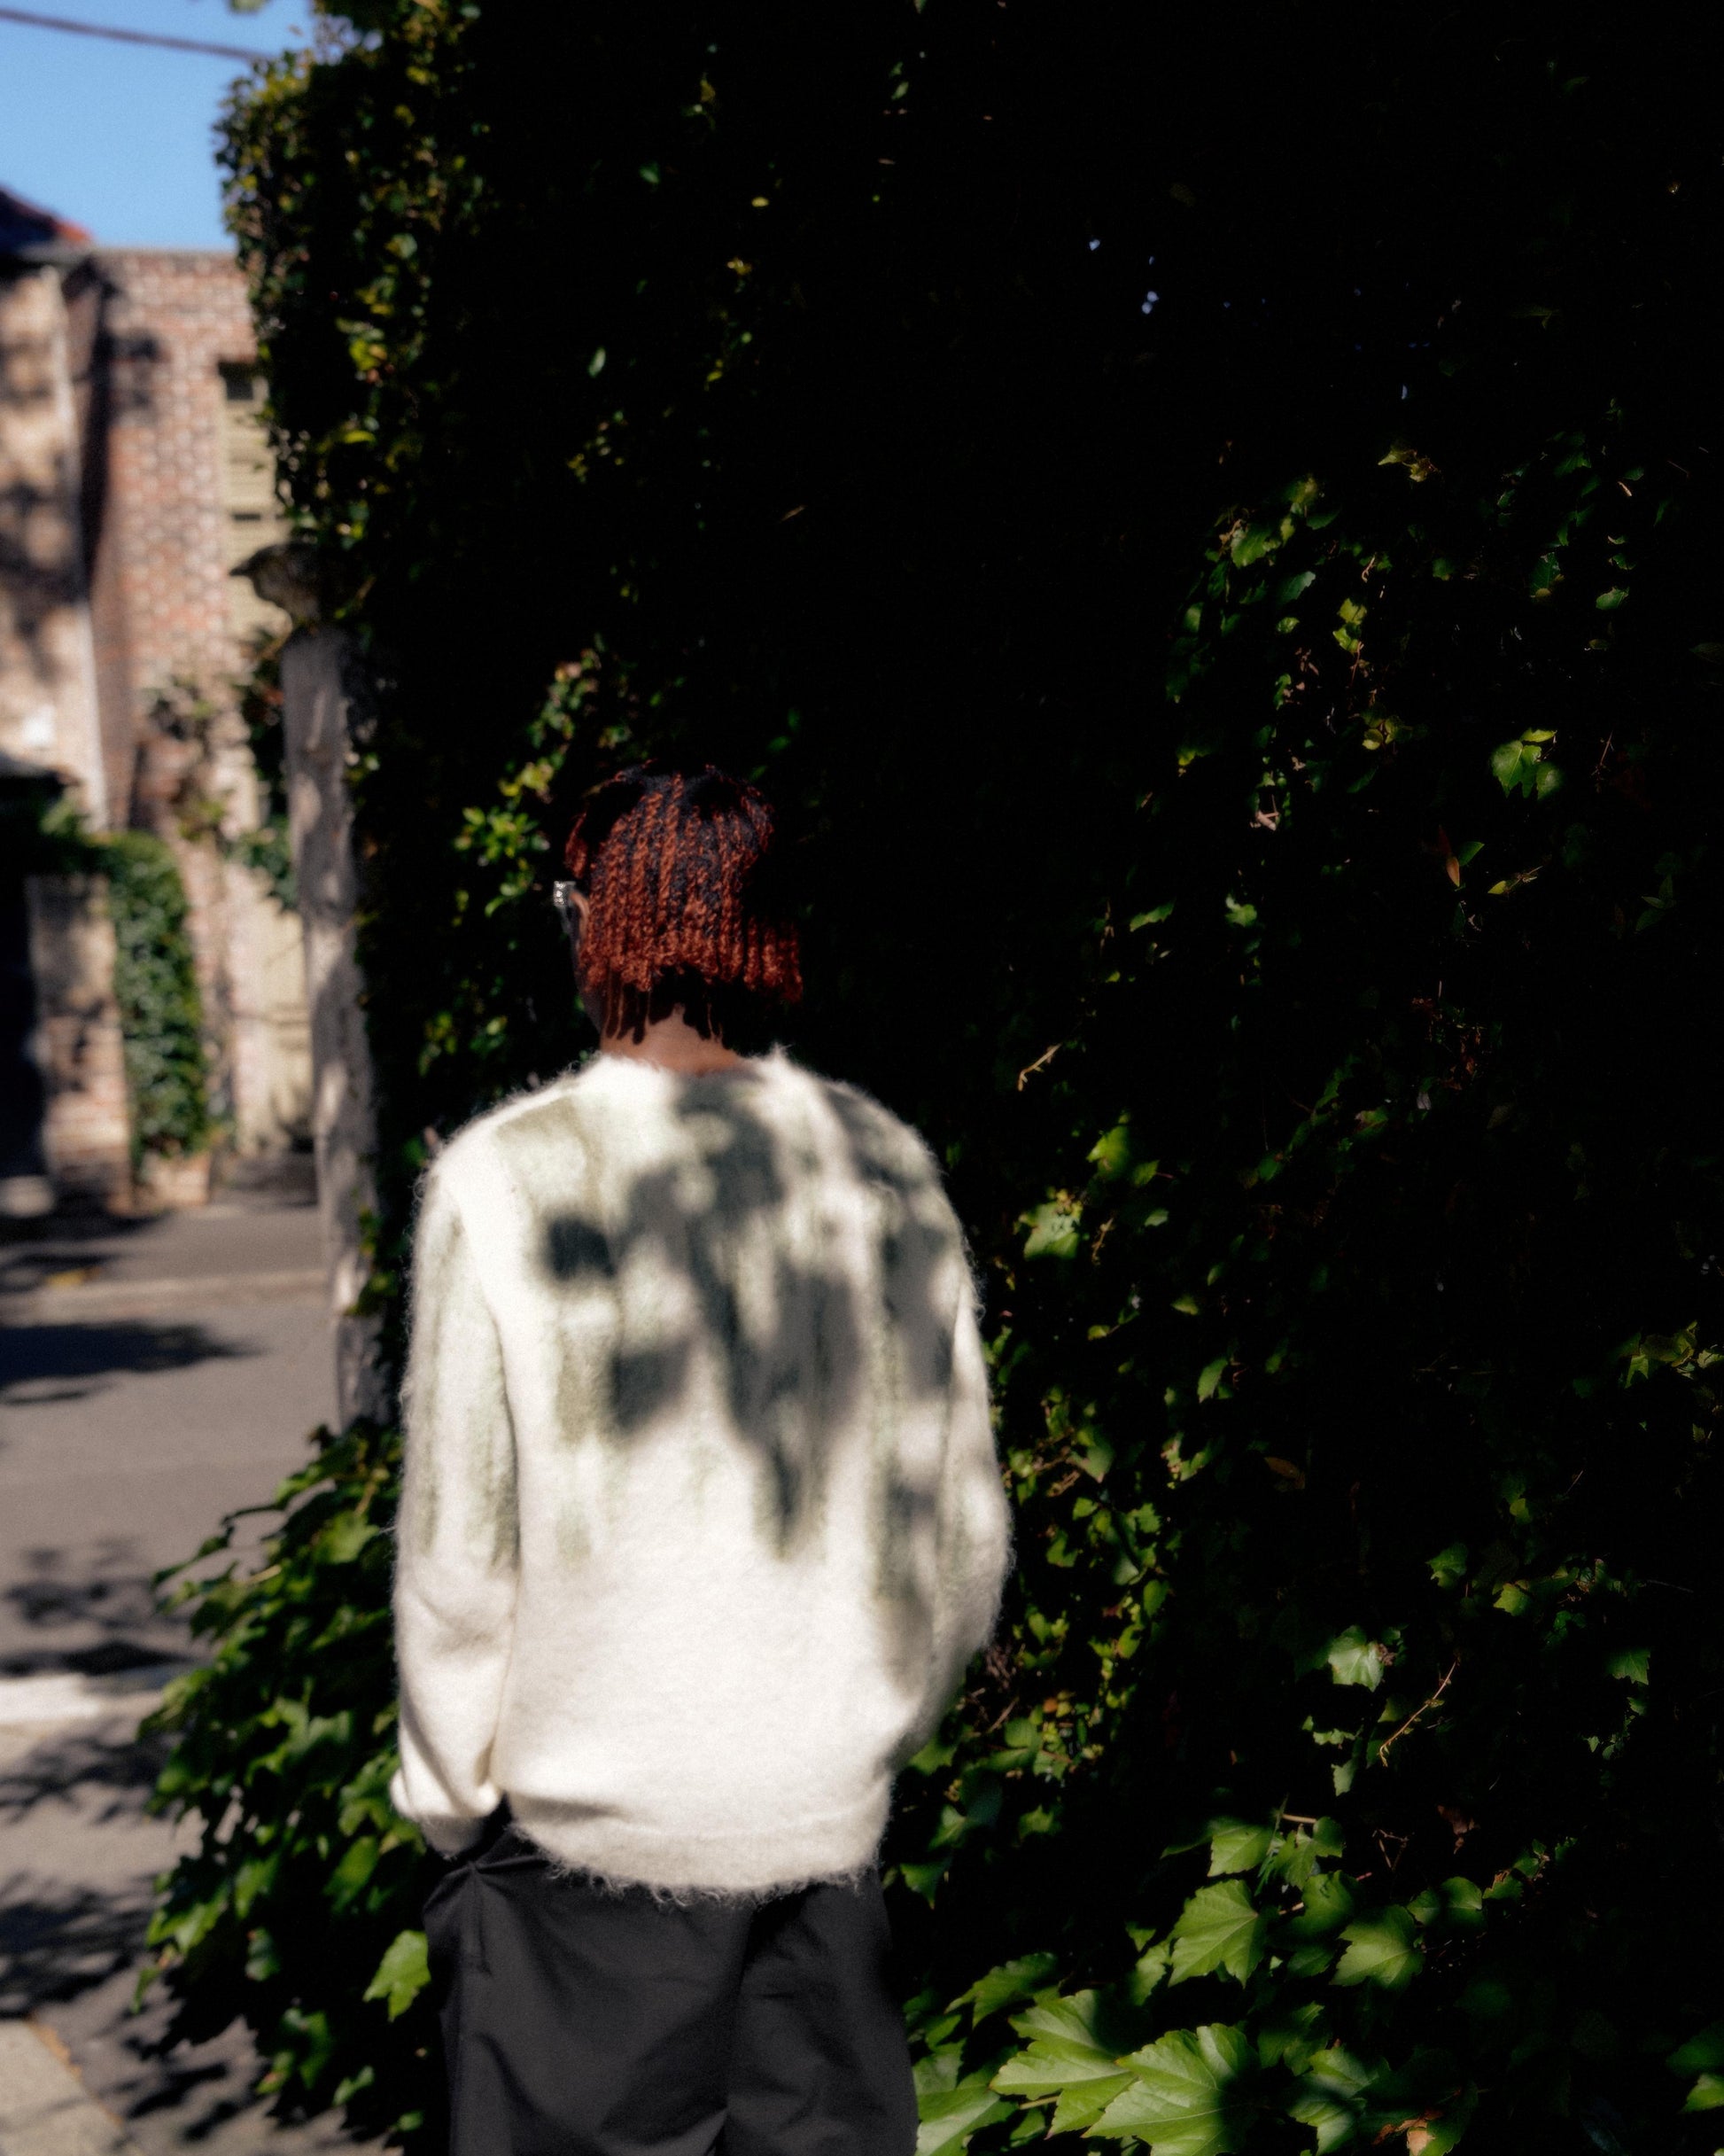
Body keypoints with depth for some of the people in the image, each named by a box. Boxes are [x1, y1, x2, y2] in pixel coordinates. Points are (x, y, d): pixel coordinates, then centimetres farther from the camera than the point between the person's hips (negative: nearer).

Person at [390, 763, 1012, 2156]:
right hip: (829, 1826, 3)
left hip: (588, 1829, -3)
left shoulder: (503, 1181, -14)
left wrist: (450, 1796, 6)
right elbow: (965, 1531, 3)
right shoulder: (888, 1169, -3)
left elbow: (459, 1548, -10)